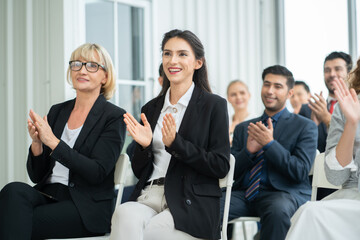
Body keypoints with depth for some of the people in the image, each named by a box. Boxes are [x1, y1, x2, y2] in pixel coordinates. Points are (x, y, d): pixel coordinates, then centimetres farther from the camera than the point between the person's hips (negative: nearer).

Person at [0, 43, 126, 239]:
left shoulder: (114, 117, 0)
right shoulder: (57, 111, 16)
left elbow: (97, 173, -13)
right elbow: (36, 175, 14)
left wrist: (53, 142, -18)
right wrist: (36, 144, -8)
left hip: (86, 208, -5)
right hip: (48, 196, 5)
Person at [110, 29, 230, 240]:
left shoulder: (214, 105, 3)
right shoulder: (151, 108, 17)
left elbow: (221, 167, -5)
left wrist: (175, 143, -15)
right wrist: (144, 145, -3)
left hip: (191, 206, -4)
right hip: (149, 197, 4)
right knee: (125, 214, -32)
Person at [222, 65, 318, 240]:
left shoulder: (305, 127, 8)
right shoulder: (242, 128, 20)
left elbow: (301, 172, -5)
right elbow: (231, 172, 13)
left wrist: (270, 144, -13)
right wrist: (248, 150, -6)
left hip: (284, 193, -3)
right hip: (244, 193, 3)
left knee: (278, 209, -39)